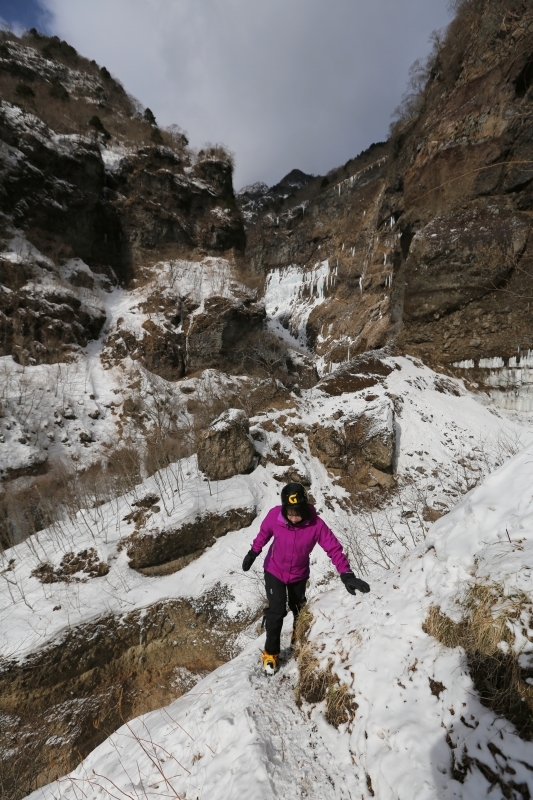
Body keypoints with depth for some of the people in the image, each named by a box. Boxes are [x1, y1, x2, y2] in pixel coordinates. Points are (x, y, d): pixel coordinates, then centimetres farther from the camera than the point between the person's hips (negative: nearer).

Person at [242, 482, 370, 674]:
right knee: (277, 611, -4)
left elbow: (334, 548, -25)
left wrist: (346, 575, -33)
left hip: (299, 574, 1)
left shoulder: (316, 524, -33)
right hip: (274, 571, -1)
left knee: (299, 610, 21)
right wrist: (253, 552, 1)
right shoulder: (275, 515, -30)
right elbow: (264, 533, -10)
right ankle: (271, 652, 22)